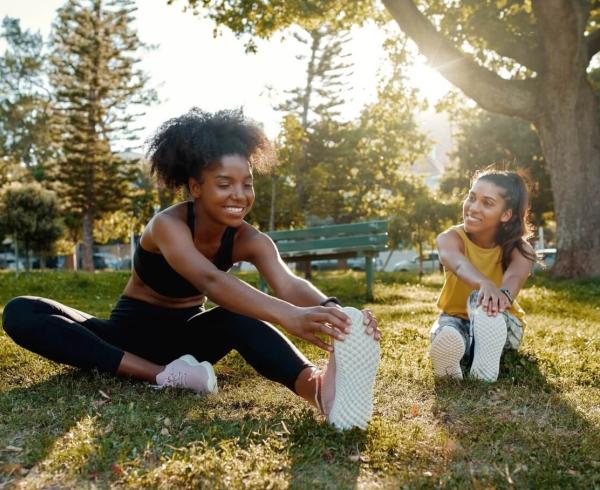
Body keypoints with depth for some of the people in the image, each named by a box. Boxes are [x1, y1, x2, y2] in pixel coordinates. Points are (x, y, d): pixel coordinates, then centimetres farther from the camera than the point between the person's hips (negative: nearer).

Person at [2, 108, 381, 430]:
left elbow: (290, 284, -33)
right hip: (133, 332, -1)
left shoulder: (249, 240, -13)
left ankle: (320, 386, -61)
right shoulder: (168, 225, -26)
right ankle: (163, 375, -42)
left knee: (240, 317, -35)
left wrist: (333, 311, -56)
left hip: (186, 335, 1)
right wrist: (287, 316, -63)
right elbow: (210, 282, -46)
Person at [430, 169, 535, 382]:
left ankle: (486, 362, -45)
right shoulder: (450, 238, -16)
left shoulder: (519, 248, -13)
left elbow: (514, 276, -38)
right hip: (457, 318, 0)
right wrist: (486, 284, -65)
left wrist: (504, 294, -64)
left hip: (503, 326, 0)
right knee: (446, 332, -37)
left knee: (481, 299, -36)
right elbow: (460, 265, -41)